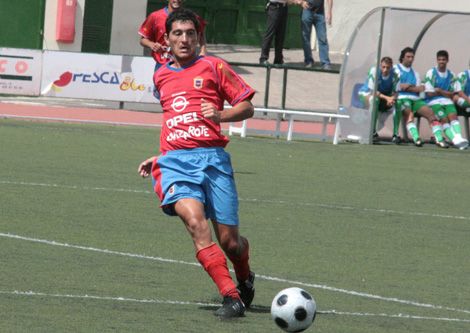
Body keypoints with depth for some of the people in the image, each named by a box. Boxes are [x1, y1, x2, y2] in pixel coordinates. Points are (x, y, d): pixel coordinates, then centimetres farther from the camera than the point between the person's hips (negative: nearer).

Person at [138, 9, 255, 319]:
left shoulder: (213, 66, 8)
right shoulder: (161, 76, 22)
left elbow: (247, 107, 8)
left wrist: (220, 114, -11)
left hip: (212, 157, -2)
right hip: (174, 162, 2)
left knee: (229, 241, -2)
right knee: (196, 221, -26)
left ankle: (245, 279, 34)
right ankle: (231, 297, -27)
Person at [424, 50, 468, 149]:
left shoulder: (451, 75, 13)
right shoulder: (431, 73, 0)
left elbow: (452, 94, 10)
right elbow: (429, 93, -5)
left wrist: (440, 91, -5)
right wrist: (446, 93, 3)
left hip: (447, 101, 4)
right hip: (434, 101, -4)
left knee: (453, 116, -24)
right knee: (444, 119, -25)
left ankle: (458, 138, -43)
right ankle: (456, 140, -41)